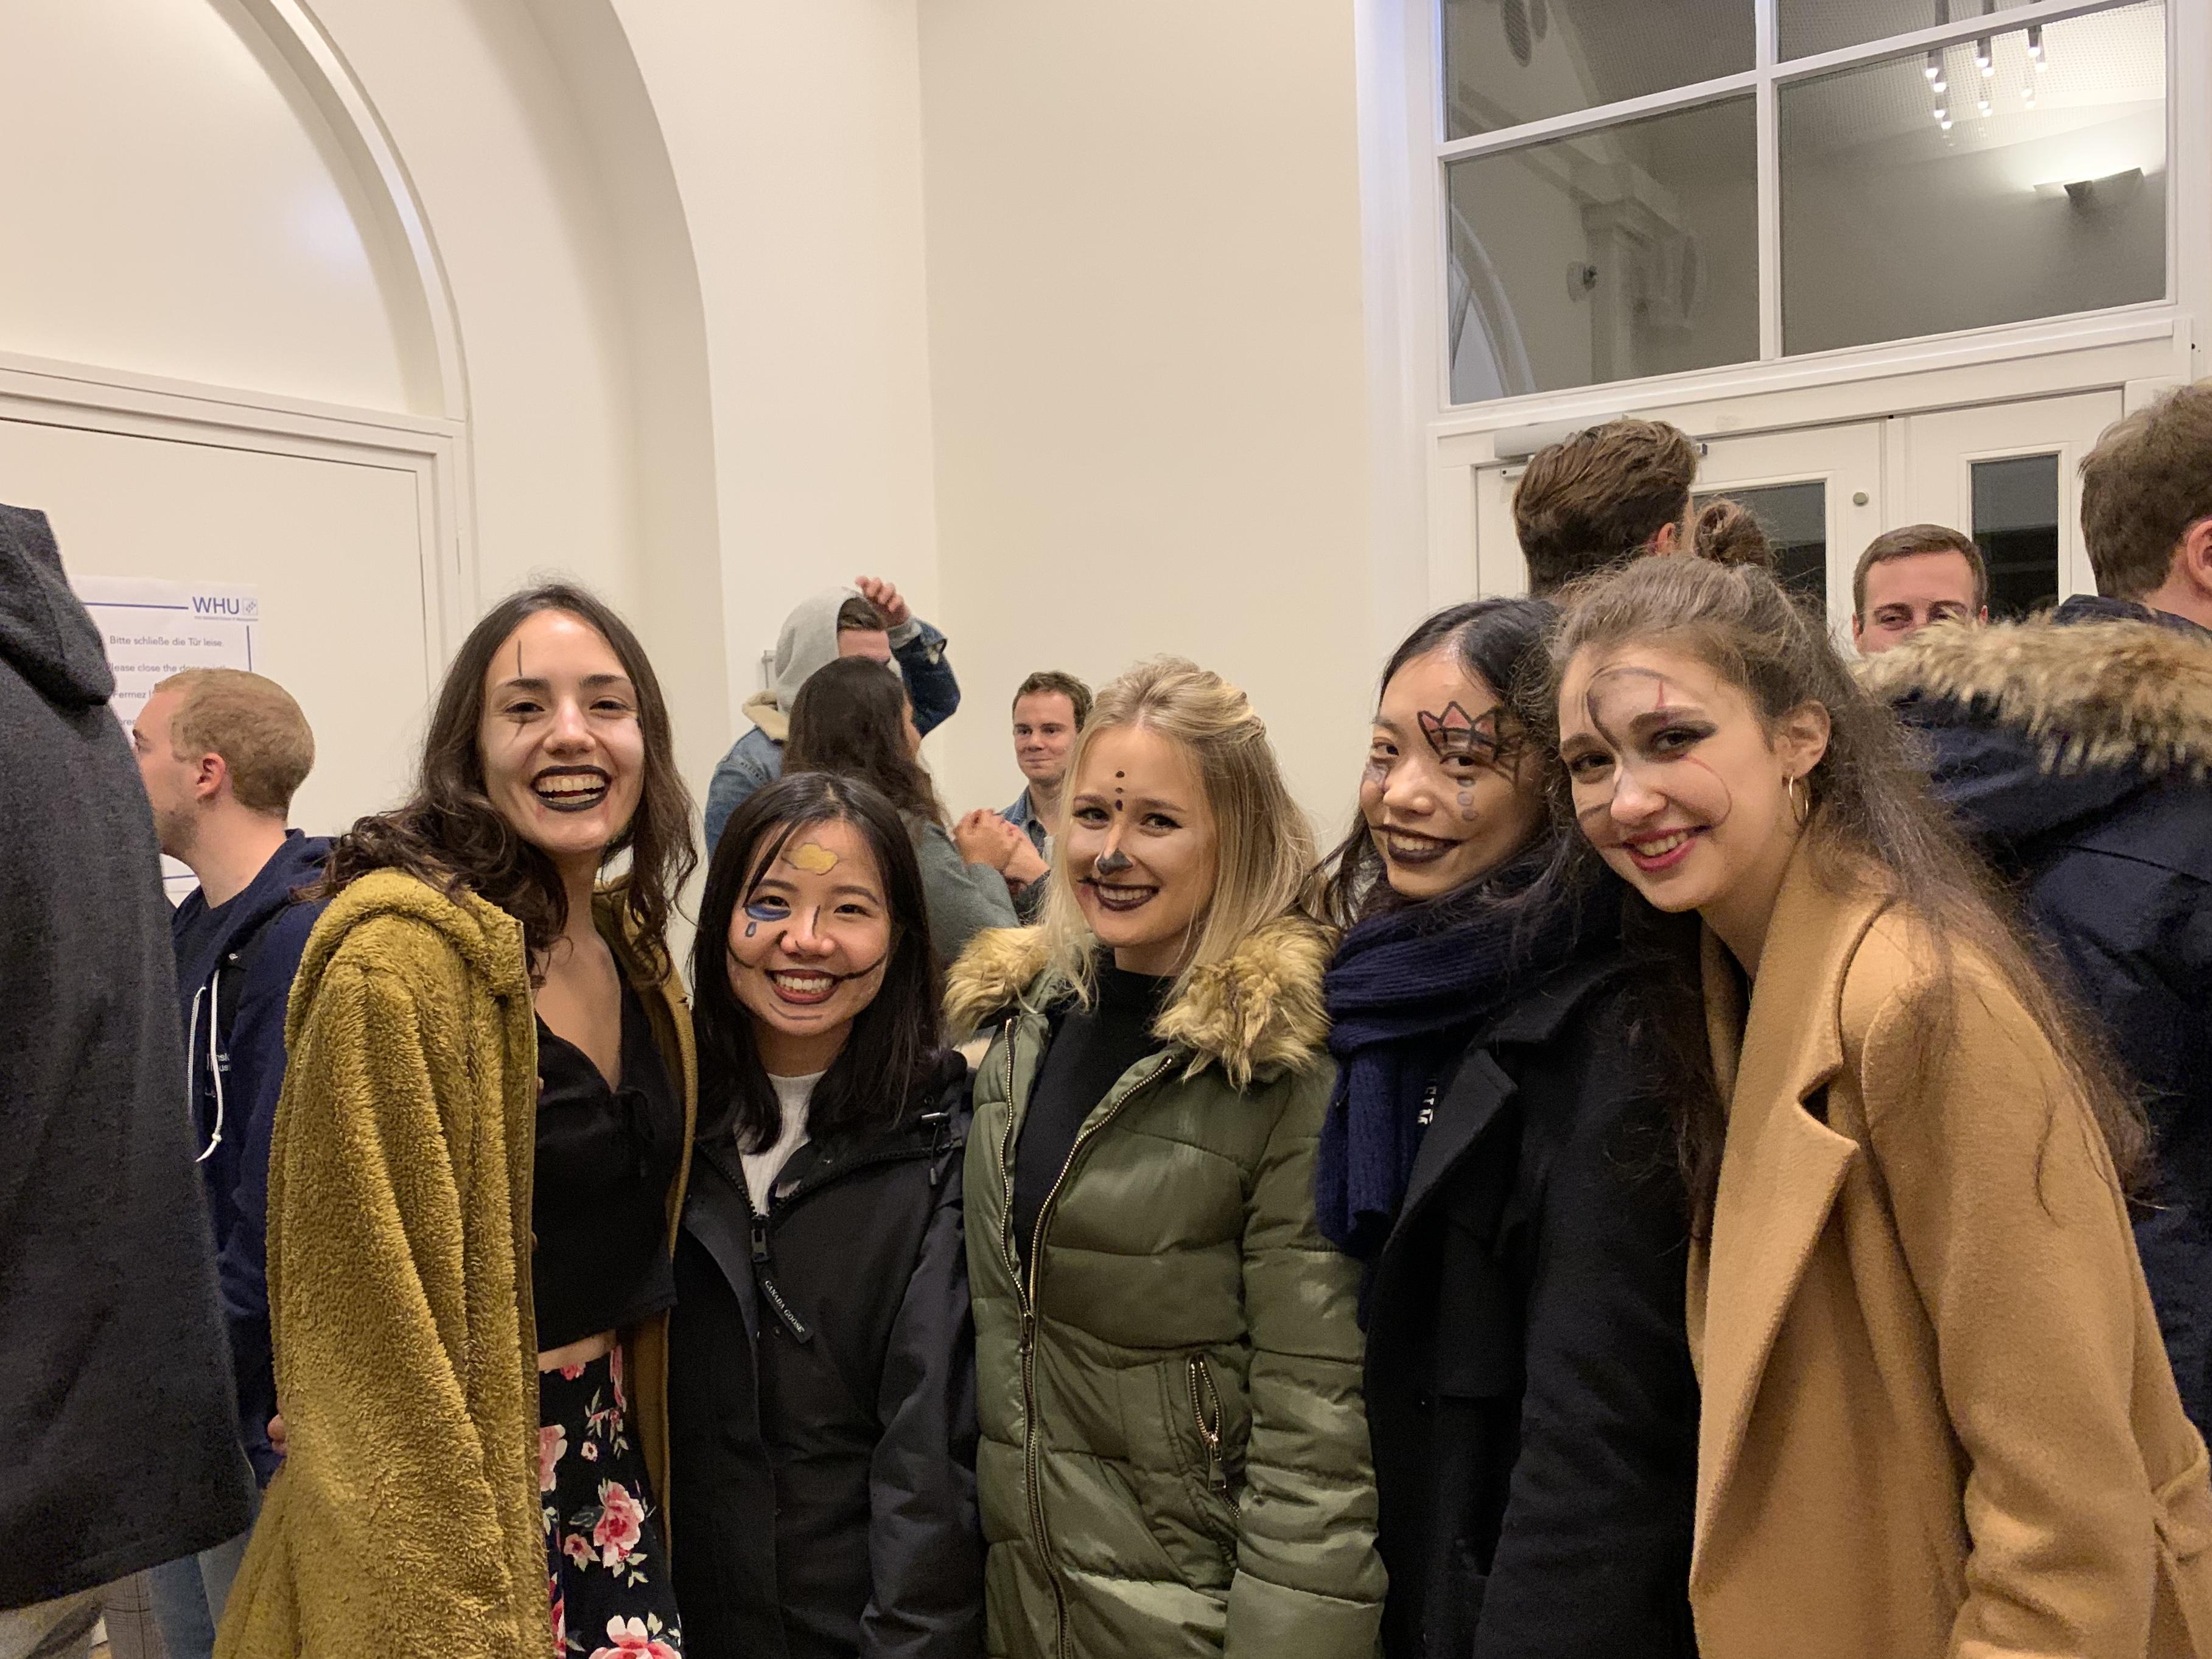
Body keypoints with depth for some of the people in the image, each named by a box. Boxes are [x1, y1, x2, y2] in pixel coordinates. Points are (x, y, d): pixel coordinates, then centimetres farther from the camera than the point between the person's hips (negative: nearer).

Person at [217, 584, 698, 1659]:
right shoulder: (398, 962, -20)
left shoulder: (633, 947, 4)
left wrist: (641, 1450, 15)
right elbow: (380, 1336, -19)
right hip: (452, 1494, -7)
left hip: (611, 1459, 7)